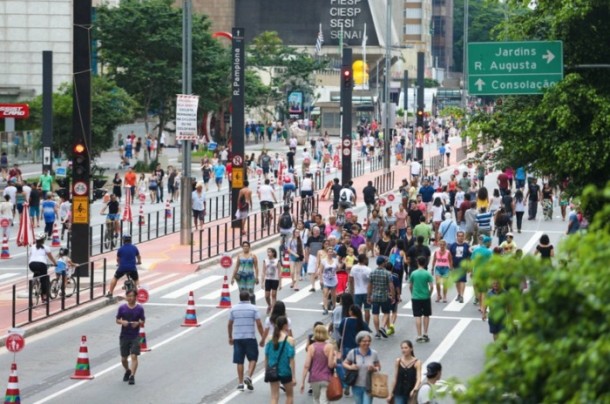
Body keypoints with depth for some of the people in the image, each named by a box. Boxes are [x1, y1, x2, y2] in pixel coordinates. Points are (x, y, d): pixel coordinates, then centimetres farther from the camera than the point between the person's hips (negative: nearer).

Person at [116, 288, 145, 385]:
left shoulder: (139, 308, -2)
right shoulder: (122, 308, 0)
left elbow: (142, 322, 3)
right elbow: (117, 320, 6)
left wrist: (138, 323, -19)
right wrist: (122, 322, -16)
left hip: (135, 336, -2)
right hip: (124, 336, 2)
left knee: (134, 356, -14)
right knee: (123, 358, 10)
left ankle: (132, 376, -13)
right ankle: (127, 371, 38)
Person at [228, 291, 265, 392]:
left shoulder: (234, 309, 4)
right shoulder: (253, 308, -3)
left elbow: (229, 325, 8)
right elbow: (259, 324, -7)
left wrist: (230, 337, 20)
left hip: (237, 338, 2)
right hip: (250, 337, -2)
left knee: (239, 361, 7)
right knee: (253, 359, 11)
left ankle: (240, 383, 8)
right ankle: (249, 377, -9)